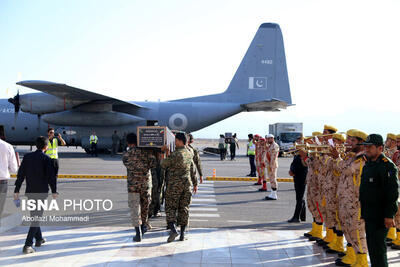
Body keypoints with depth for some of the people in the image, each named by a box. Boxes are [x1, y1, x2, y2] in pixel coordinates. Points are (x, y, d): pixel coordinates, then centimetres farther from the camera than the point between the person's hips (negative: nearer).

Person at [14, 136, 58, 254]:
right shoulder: (46, 159, -9)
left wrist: (17, 190, 8)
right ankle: (28, 245, -8)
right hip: (41, 192, -5)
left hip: (30, 191, 5)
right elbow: (51, 176, -12)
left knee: (34, 216, 20)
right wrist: (54, 191, -3)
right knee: (36, 218, -1)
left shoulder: (27, 157, 4)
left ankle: (39, 239, 35)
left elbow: (21, 174, 4)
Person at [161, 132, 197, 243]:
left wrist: (165, 153, 11)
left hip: (174, 185, -6)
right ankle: (182, 234, 11)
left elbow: (164, 165, -4)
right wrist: (195, 183, 26)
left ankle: (173, 229, -16)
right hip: (187, 184, 6)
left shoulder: (175, 154, -15)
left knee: (170, 207, 1)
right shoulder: (189, 154, 8)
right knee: (184, 208, 9)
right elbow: (192, 170, 17)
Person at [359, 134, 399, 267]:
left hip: (380, 216, -9)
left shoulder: (387, 166, -15)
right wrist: (364, 211, 21)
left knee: (378, 247, -4)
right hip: (369, 215, 9)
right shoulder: (368, 164, 13)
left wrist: (389, 215, -22)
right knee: (371, 245, 16)